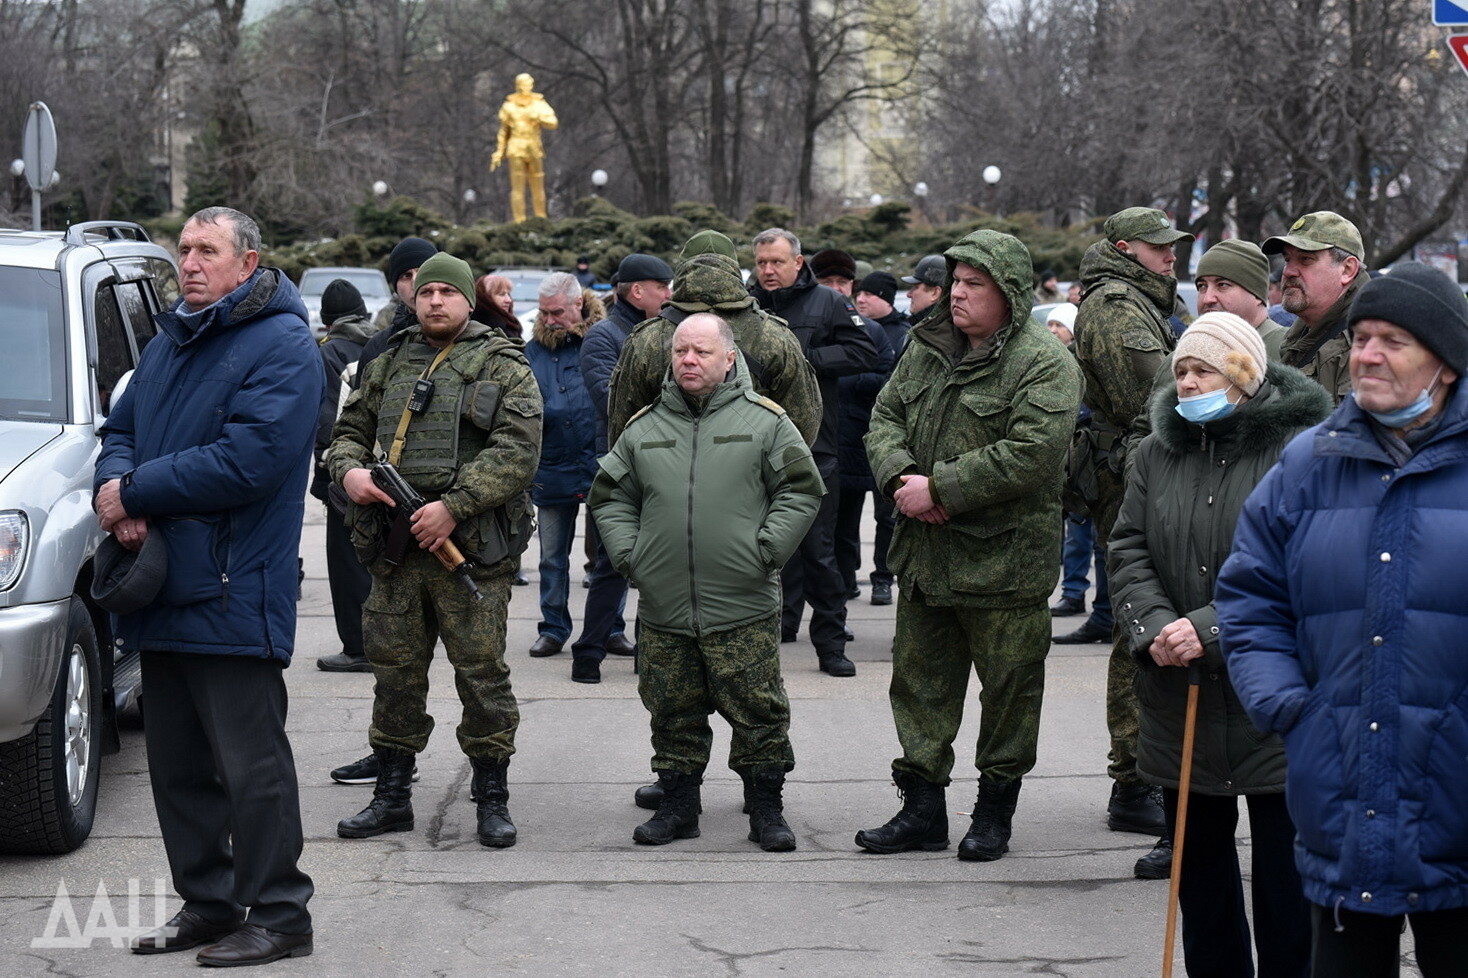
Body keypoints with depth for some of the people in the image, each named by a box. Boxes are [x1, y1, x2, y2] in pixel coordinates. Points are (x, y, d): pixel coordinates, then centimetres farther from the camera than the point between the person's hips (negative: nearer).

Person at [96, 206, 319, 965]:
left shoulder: (281, 347, -10)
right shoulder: (169, 342, 18)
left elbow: (246, 462, -21)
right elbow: (120, 429, 19)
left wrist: (134, 491, -14)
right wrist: (117, 487, -6)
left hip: (232, 596, -9)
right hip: (162, 591, 9)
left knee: (253, 767, -4)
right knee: (177, 763, 14)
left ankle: (277, 917, 3)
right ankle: (205, 903, 24)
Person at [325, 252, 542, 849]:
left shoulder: (503, 367, 0)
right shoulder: (391, 364, 16)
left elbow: (518, 449, -11)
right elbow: (351, 428, 22)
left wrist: (454, 504, -20)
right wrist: (348, 469, -3)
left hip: (469, 546, -5)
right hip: (394, 550, 5)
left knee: (481, 670, -2)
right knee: (395, 669, 9)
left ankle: (492, 799, 8)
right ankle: (392, 795, 19)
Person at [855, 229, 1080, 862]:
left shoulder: (1043, 365, -12)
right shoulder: (926, 348, 10)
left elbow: (1030, 455, -23)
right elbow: (885, 418, 12)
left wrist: (939, 488, -21)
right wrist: (900, 478, -10)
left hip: (1004, 560, -6)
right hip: (924, 551, 6)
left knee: (1008, 688, 5)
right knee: (919, 679, 12)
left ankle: (996, 809, 19)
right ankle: (923, 807, 21)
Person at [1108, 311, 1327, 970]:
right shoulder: (1158, 451, 7)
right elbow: (1129, 547, 4)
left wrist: (1209, 628, -23)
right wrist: (1154, 625, -14)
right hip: (1182, 694, 6)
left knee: (1284, 859, 1)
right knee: (1198, 851, 15)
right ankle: (1213, 967, 26)